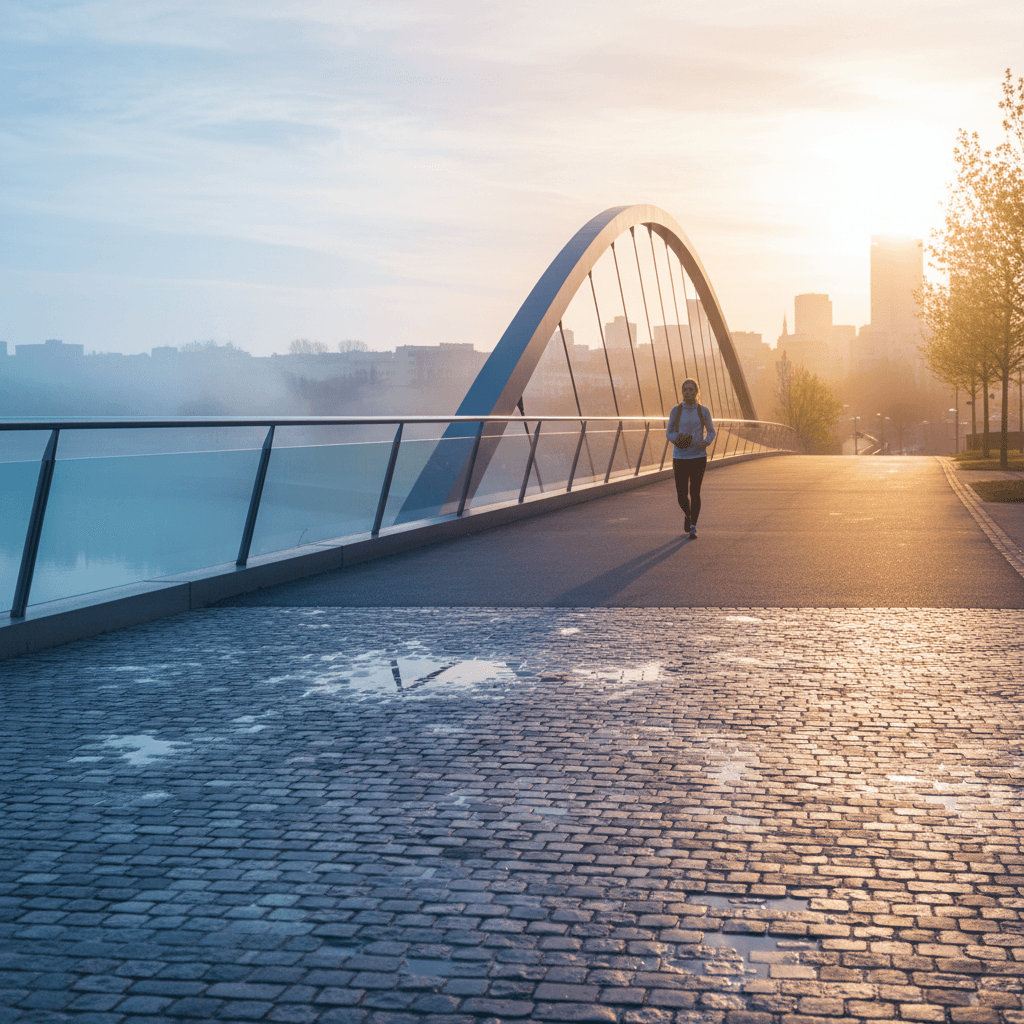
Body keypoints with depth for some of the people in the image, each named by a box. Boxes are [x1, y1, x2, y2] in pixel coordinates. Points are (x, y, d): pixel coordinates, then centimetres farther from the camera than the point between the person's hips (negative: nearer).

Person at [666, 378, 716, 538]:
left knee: (695, 492, -10)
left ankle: (693, 527, -1)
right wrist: (676, 438, -16)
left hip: (698, 457, -1)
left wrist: (705, 443, -12)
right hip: (680, 457, 1)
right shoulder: (676, 411, 2)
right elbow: (669, 433, 8)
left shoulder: (703, 411, 1)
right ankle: (688, 514, 33)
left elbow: (711, 432, 10)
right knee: (681, 496, 0)